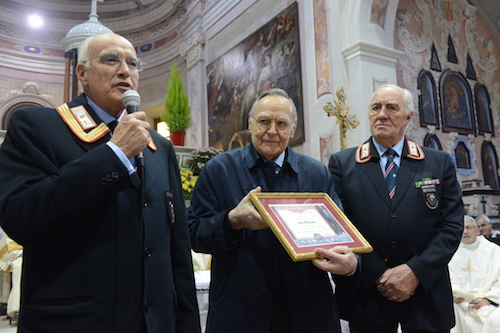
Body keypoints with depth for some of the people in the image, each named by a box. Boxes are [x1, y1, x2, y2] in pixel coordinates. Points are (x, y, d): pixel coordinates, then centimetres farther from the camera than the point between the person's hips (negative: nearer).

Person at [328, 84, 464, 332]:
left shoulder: (440, 163, 4)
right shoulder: (341, 163, -1)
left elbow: (452, 226, -1)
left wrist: (415, 271, -12)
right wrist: (379, 275, -11)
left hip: (426, 296, 1)